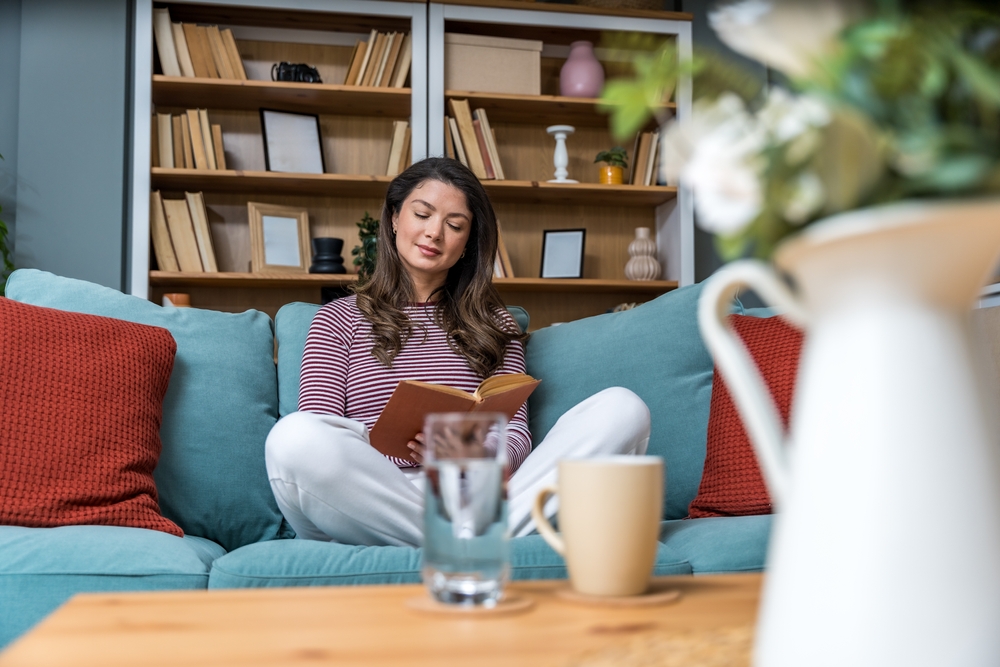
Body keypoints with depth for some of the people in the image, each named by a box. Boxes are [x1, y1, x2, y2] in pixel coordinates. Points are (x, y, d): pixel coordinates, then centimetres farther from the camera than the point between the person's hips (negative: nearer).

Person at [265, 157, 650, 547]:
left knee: (623, 408, -18)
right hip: (373, 508, -1)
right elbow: (314, 440, 6)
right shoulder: (339, 319, 19)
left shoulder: (493, 324, 24)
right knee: (292, 437, -35)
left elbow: (516, 433, 11)